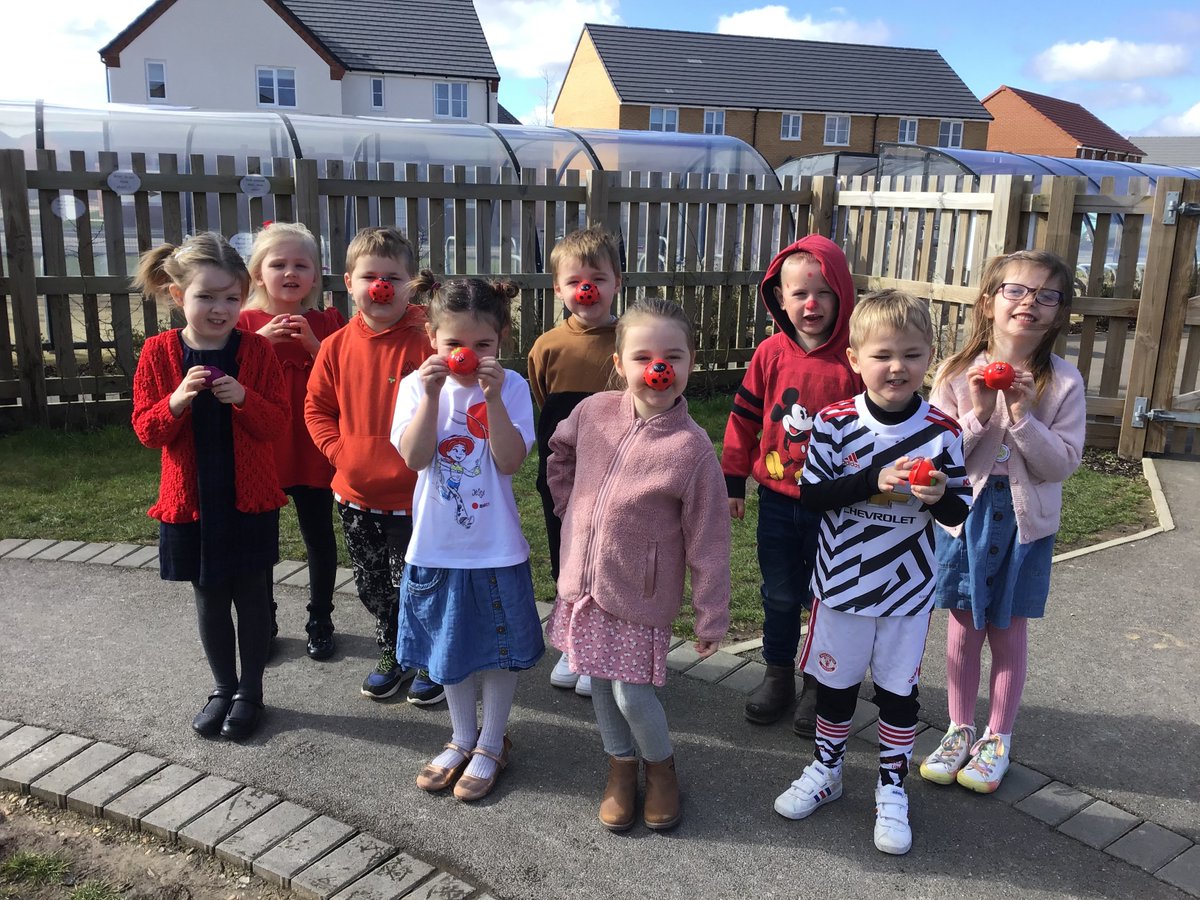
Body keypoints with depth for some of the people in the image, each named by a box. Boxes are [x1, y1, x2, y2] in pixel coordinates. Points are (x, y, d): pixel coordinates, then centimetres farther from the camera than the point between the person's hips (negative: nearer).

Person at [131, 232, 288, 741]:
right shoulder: (159, 353, -4)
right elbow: (146, 431, -3)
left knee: (251, 596, 9)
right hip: (190, 501, 1)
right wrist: (177, 401, -22)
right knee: (209, 599, 14)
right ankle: (223, 688, 32)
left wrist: (243, 398, -25)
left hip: (250, 500, -1)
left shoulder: (255, 349, -6)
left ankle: (250, 690, 26)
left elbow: (277, 422, -6)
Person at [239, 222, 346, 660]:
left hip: (314, 451, 0)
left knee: (319, 537, 10)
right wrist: (260, 341, -21)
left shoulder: (328, 323, 1)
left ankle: (320, 621, 27)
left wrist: (314, 345, -18)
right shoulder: (246, 323, -1)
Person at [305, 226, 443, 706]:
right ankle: (392, 654, 41)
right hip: (355, 493, 5)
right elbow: (316, 407, 9)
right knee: (373, 585, 19)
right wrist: (339, 450, -3)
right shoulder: (337, 346, -1)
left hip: (411, 494, -5)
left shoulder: (427, 340, -13)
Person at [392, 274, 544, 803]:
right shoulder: (417, 385, -4)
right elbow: (414, 457, -16)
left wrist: (493, 397, -26)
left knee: (501, 648, 11)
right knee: (449, 646, 18)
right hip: (437, 543, 2)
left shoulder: (510, 387, -8)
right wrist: (431, 394, -25)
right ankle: (462, 738, 39)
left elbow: (510, 461, -18)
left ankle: (492, 744, 32)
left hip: (496, 546, -2)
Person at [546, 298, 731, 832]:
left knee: (632, 693, 0)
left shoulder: (692, 448, -19)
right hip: (583, 583, 5)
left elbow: (707, 542, -13)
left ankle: (660, 765, 31)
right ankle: (621, 766, 40)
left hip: (641, 594, -4)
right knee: (600, 684, 16)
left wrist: (711, 618, -7)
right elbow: (560, 454, 16)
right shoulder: (594, 412, -8)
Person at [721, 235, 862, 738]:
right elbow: (744, 418, 4)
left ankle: (818, 685, 30)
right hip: (777, 498, 2)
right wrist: (732, 482, 5)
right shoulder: (770, 354, -4)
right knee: (779, 595, 16)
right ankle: (778, 674, 35)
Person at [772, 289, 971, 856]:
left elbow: (959, 514, -3)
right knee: (835, 680, 16)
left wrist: (940, 495, -26)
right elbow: (810, 495, -14)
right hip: (842, 582, 0)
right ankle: (825, 770, 38)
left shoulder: (942, 432, -9)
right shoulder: (834, 422, -11)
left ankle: (892, 787, 33)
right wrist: (874, 480, -27)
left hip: (909, 589, 0)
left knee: (898, 689, 13)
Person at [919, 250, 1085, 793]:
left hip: (1025, 520, 0)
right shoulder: (958, 374, -7)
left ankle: (997, 739, 27)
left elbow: (1063, 464, -11)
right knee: (964, 626, 11)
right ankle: (959, 731, 28)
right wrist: (978, 414, -22)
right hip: (965, 515, 1)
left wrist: (1023, 416, -23)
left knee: (1008, 630, 10)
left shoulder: (1063, 382, -8)